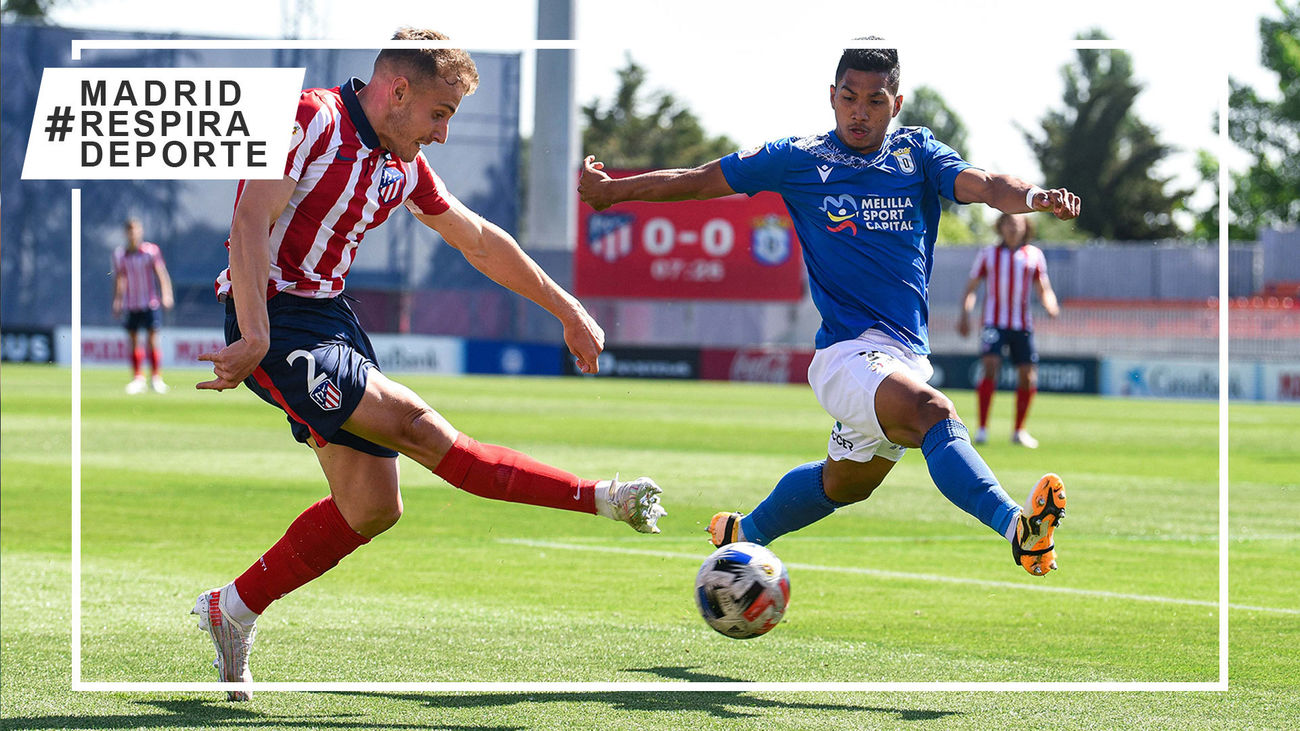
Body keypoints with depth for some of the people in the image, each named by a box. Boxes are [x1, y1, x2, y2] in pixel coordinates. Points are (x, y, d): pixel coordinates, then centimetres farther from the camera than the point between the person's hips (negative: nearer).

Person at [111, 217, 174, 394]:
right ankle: (137, 379, 10)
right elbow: (119, 279, 15)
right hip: (130, 305, 3)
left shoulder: (152, 250, -2)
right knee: (134, 342, 3)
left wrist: (166, 294, -18)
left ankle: (156, 378, 2)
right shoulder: (119, 254, 6)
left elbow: (161, 273, -6)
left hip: (151, 304, -3)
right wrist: (117, 301, 13)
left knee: (152, 340, -5)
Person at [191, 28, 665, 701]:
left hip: (331, 316, 9)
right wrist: (255, 338, -30)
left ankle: (232, 611, 16)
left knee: (372, 508, 3)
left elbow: (481, 242, 23)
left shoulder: (403, 166, 11)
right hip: (274, 318, -9)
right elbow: (250, 223, -22)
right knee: (412, 423, -19)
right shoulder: (309, 118, -14)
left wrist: (568, 310, 24)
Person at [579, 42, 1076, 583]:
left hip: (909, 355, 5)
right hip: (846, 351, -5)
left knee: (845, 482, 21)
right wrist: (611, 190, 20)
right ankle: (1016, 527, -52)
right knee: (932, 411, -33)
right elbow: (700, 181, 12)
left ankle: (744, 535, 46)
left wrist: (1032, 196, -33)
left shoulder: (916, 154, 7)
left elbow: (983, 185, -11)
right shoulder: (798, 161, 1)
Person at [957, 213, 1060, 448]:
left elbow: (1043, 289, 12)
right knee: (990, 368, -20)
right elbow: (971, 288, 8)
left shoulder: (1034, 255, 9)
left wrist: (1051, 306, -9)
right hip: (994, 322, -2)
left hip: (1022, 325, 2)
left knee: (1028, 377, -1)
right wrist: (965, 314, -8)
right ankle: (982, 429, -17)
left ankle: (1018, 431, 16)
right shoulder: (988, 254, 6)